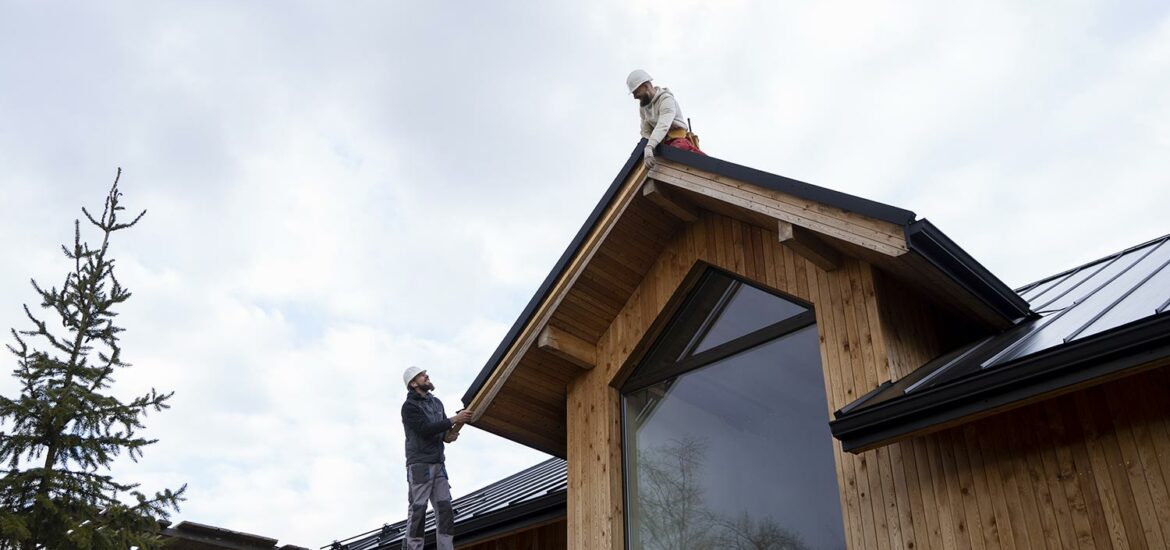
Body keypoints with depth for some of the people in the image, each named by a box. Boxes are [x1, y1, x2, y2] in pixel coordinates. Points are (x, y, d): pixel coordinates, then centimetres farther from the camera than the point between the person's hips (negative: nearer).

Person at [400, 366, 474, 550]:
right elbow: (425, 429, -17)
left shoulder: (436, 402, 17)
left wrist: (449, 435, -6)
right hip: (419, 464, -7)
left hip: (438, 464, 7)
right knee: (418, 509, -6)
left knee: (444, 508, 1)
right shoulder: (409, 406, -5)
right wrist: (454, 419, -18)